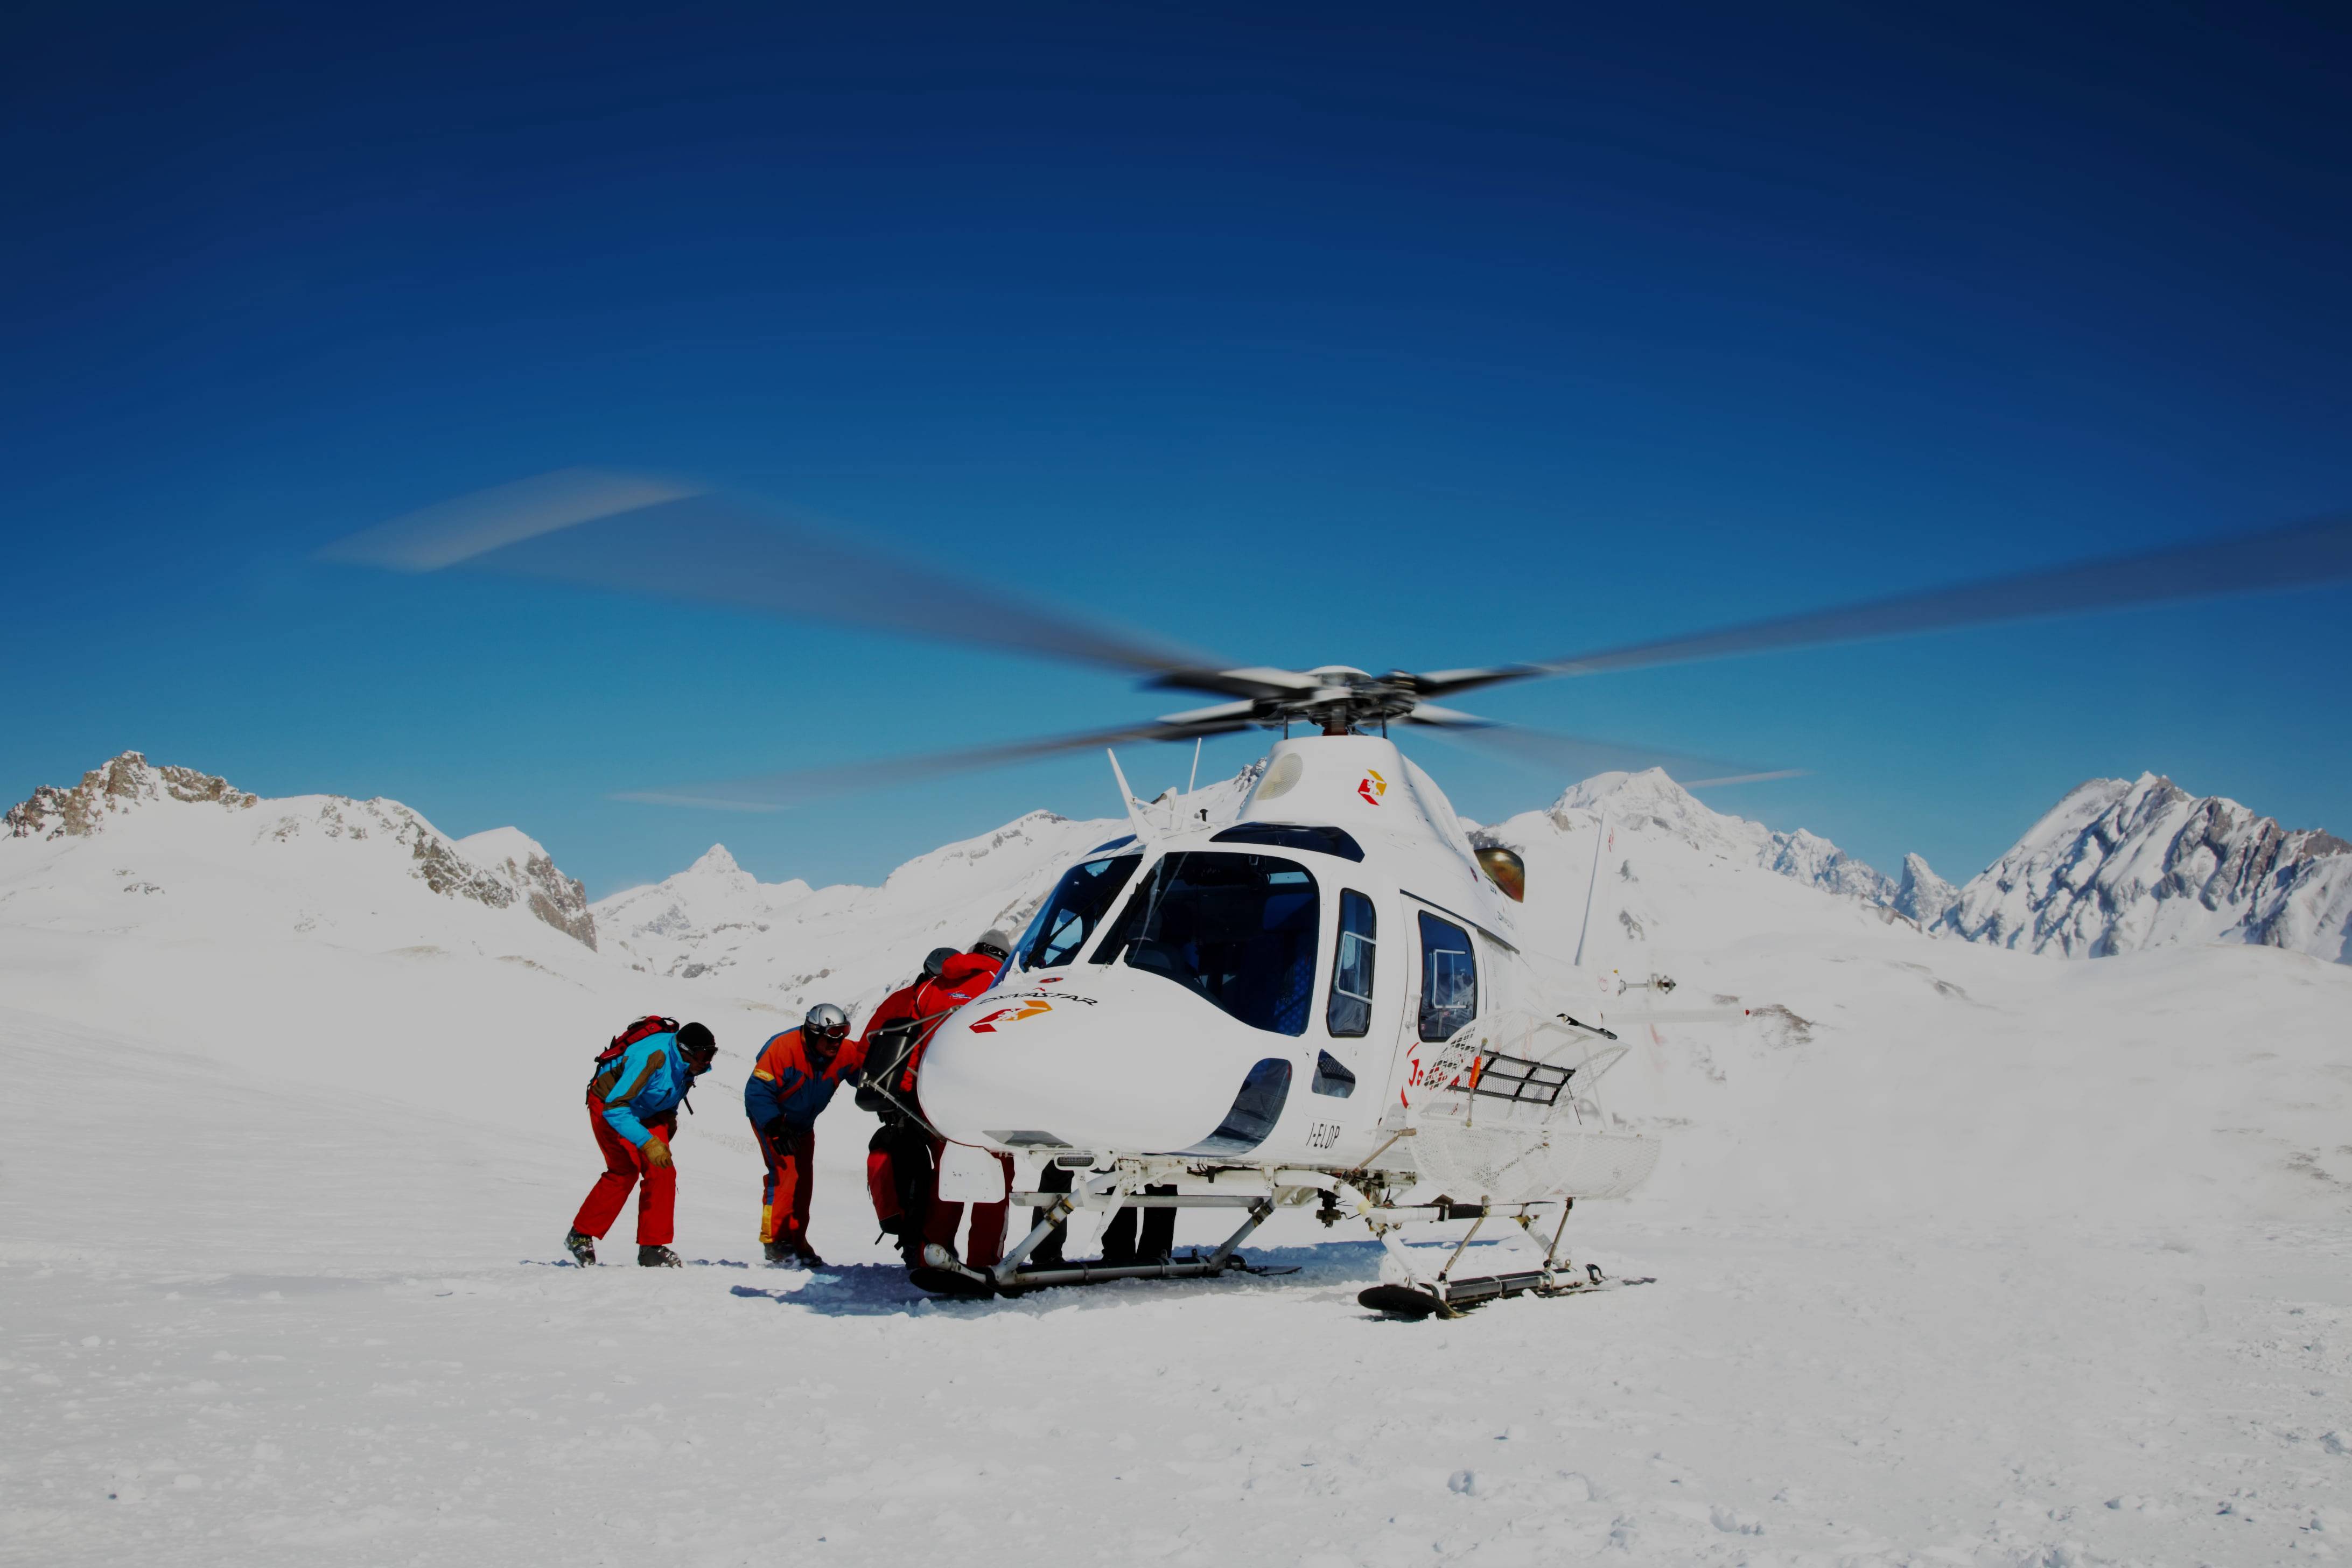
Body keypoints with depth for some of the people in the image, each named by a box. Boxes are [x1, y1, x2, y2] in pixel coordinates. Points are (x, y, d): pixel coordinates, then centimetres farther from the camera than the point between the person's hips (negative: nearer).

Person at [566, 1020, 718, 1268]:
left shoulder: (687, 1061, -15)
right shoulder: (651, 1057, -38)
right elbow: (615, 1109, -39)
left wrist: (669, 1120, 11)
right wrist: (648, 1143, -43)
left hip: (646, 1112, 6)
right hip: (608, 1104, -6)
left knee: (662, 1172, -9)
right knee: (626, 1169, -19)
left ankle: (652, 1247, -2)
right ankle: (581, 1236, -2)